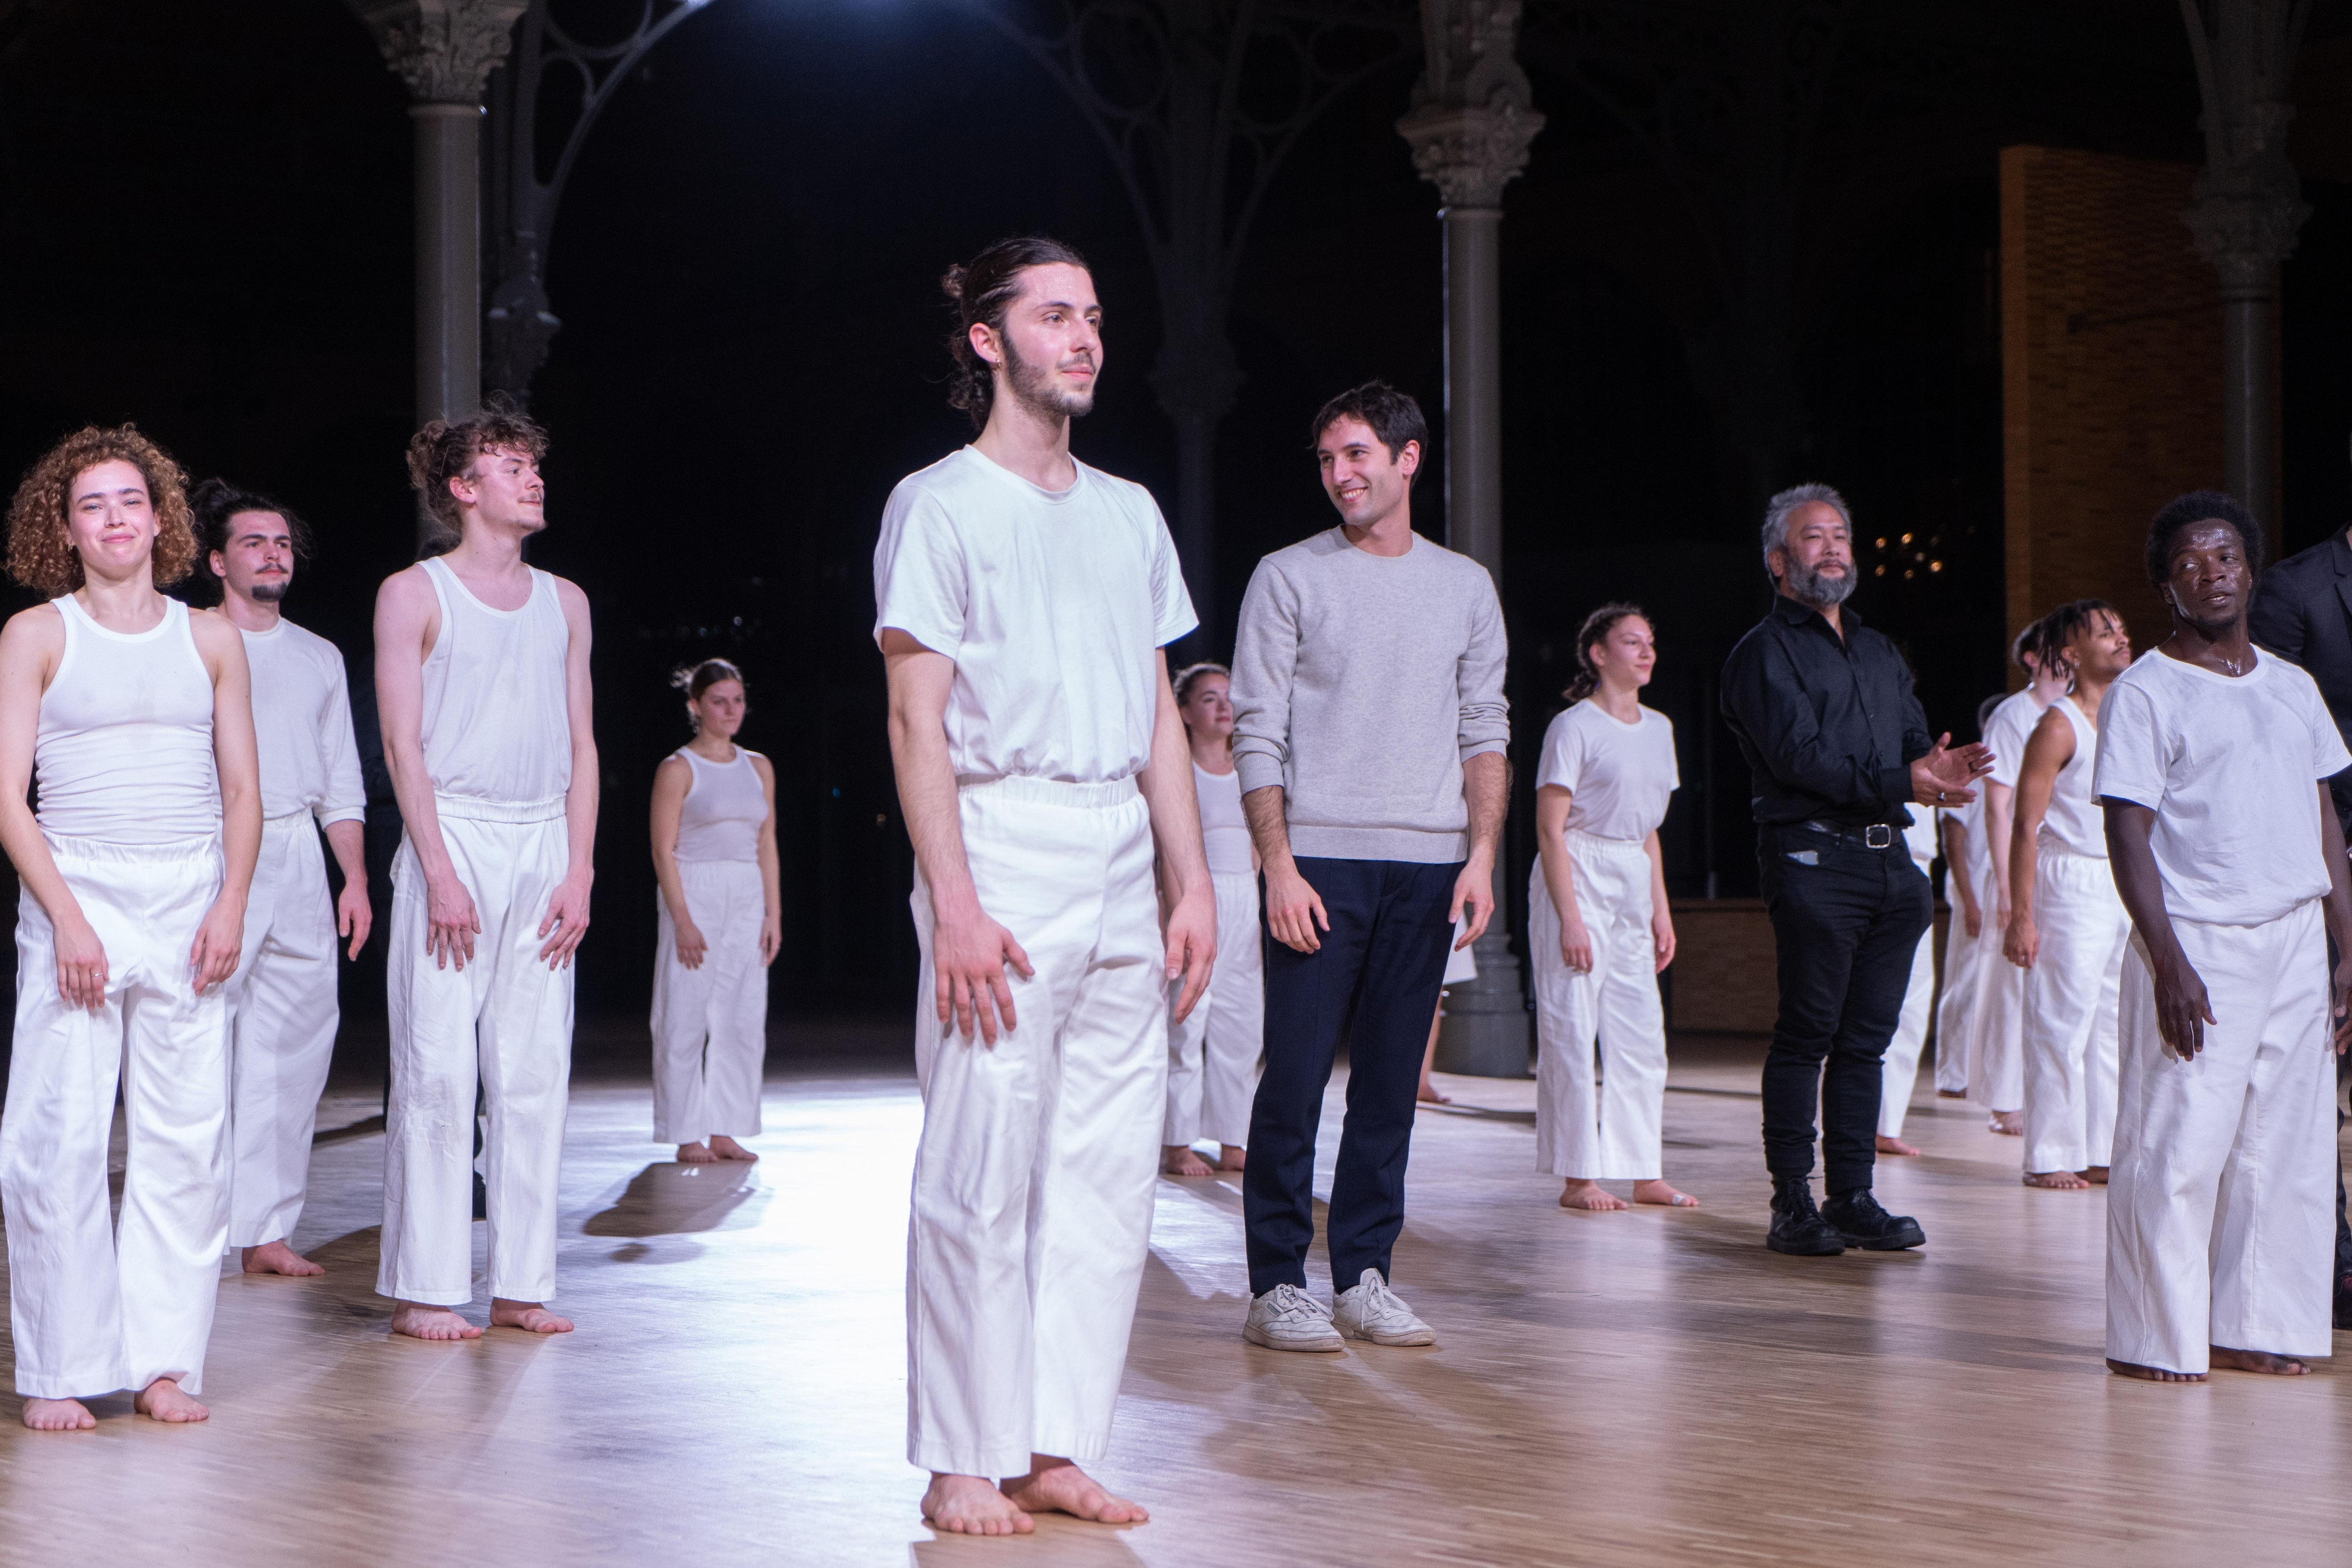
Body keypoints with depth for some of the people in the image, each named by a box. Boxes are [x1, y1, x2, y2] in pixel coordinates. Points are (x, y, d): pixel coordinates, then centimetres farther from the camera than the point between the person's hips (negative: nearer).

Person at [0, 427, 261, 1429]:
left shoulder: (210, 640, 12)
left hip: (191, 905, 3)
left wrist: (231, 905, -3)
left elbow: (242, 790, 11)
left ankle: (165, 1362, 6)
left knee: (187, 1137, 0)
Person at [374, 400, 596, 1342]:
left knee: (535, 1073, 2)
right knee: (437, 1070, -6)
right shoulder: (414, 594, 3)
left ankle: (522, 1284, 7)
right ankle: (424, 1290, -1)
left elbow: (581, 744, 14)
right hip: (452, 836, -4)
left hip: (545, 849, 4)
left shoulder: (563, 603, 16)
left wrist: (579, 870, 3)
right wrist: (440, 872, -13)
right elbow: (402, 742, -4)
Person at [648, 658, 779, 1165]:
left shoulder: (758, 768, 12)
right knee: (686, 1019, -3)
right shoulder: (678, 769, -3)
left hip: (747, 899, 5)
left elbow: (767, 846, 14)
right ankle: (688, 1136, 2)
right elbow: (664, 851, -7)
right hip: (694, 894, -5)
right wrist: (682, 922, -14)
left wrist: (773, 914, 6)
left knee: (743, 1019, 3)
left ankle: (725, 1131, 9)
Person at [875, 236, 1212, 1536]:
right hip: (1002, 852, -6)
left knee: (1110, 1172, 4)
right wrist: (954, 904, -15)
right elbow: (917, 718, -6)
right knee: (982, 1170, -6)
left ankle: (1054, 1448, 11)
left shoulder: (1130, 513, 18)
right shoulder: (940, 503, 0)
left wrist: (1192, 883, 11)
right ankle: (962, 1461, 2)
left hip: (1124, 863, 6)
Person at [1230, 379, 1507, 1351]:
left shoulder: (1465, 587, 13)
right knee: (1296, 1077, -5)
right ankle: (1277, 1287, 1)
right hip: (1318, 860, -3)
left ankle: (1363, 1278, 10)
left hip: (1427, 865, 3)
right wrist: (1279, 867, -10)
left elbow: (1485, 733, 13)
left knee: (1391, 1083, 4)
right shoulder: (1289, 579, 4)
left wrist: (1481, 854, 0)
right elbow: (1258, 736, -1)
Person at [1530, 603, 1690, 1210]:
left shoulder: (1658, 728, 13)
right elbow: (1550, 828, -11)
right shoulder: (1574, 726, -8)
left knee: (1641, 1033, 5)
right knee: (1572, 1028, -5)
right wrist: (1570, 918, -17)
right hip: (1576, 880, -7)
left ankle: (1645, 1173, 11)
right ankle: (1578, 1177, 0)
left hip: (1633, 884, 7)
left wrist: (1660, 909, 13)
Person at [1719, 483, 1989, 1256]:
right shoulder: (1764, 652, 1)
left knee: (1866, 1038, 7)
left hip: (1886, 858, 7)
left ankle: (1853, 1197, 11)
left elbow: (1913, 743, 16)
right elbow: (1800, 756, -12)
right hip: (1812, 857, -7)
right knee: (1806, 1034, -6)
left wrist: (1937, 766, -9)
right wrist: (1899, 783, -19)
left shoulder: (1879, 653, 24)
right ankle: (1792, 1204, -3)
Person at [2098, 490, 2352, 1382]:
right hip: (2198, 946, -6)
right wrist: (2168, 963, -16)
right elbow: (2129, 837, -8)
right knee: (2178, 1143, -7)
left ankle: (2255, 1326, 13)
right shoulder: (2144, 694, -3)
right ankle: (2154, 1337, 1)